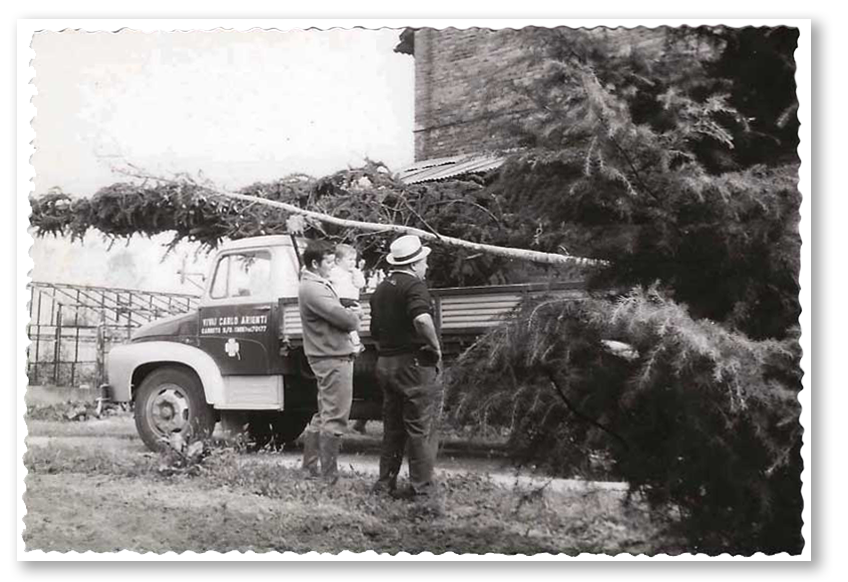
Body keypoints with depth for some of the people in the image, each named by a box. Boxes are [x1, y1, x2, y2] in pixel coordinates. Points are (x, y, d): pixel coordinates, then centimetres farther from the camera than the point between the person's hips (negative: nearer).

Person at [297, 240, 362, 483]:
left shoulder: (320, 285, 17)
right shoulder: (312, 289, -17)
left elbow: (337, 313, 18)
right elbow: (345, 319, -21)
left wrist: (350, 314, -3)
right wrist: (355, 315, 1)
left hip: (329, 356, 11)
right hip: (332, 358, -11)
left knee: (324, 415, 18)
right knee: (335, 419, -6)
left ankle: (310, 467, 27)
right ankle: (329, 476, -2)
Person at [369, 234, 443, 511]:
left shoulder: (381, 290, 17)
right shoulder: (413, 286, -12)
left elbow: (376, 332, 24)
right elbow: (422, 320, -31)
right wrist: (436, 348, -19)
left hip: (385, 364, 9)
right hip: (414, 363, -8)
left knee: (393, 429, 18)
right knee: (422, 431, -5)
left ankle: (385, 485, 22)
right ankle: (423, 494, -6)